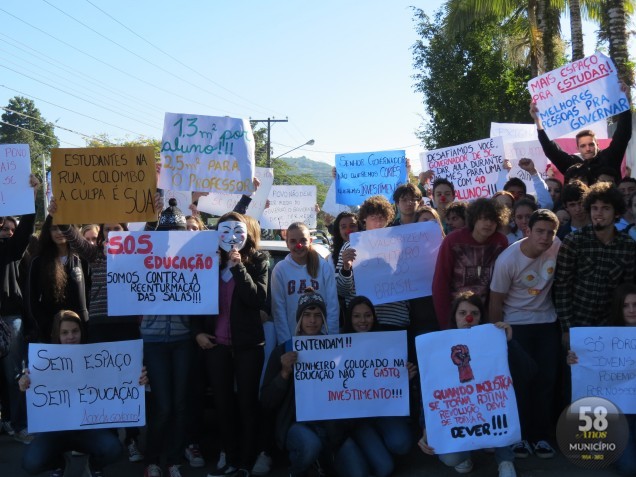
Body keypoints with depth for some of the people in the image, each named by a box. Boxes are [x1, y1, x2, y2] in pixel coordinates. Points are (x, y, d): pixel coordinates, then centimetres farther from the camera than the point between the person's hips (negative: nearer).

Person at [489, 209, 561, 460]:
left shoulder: (557, 247, -12)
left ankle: (540, 435, 17)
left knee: (547, 380, 4)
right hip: (516, 324, -3)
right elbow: (496, 300, -11)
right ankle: (520, 435, 14)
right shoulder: (507, 260, -21)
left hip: (547, 322, 3)